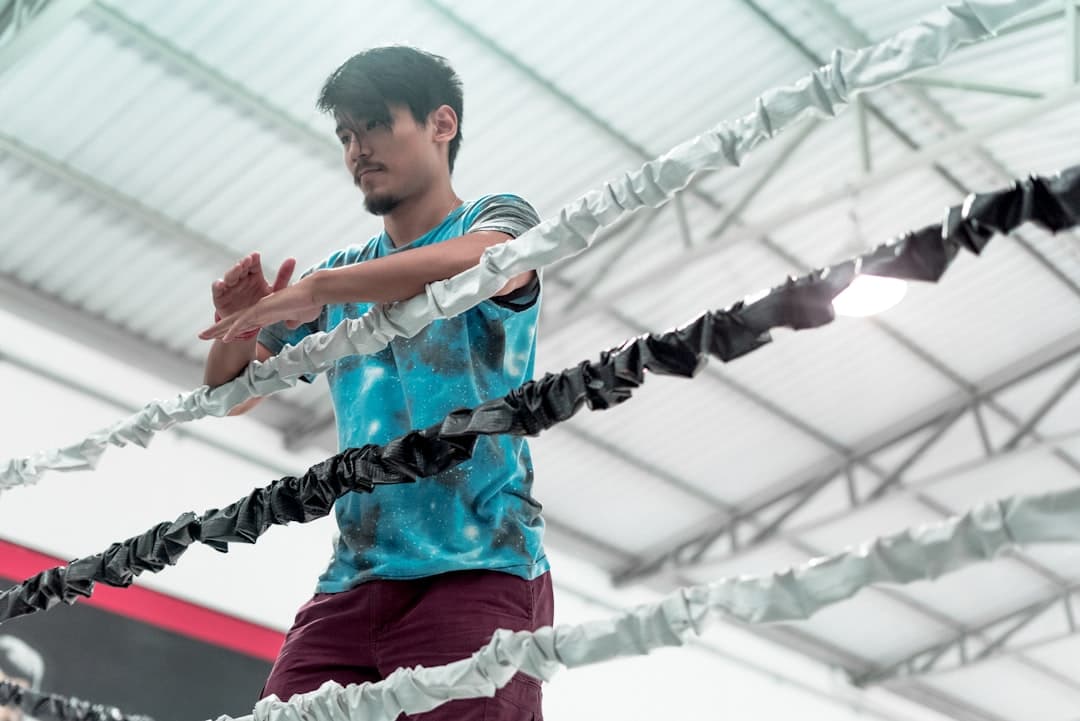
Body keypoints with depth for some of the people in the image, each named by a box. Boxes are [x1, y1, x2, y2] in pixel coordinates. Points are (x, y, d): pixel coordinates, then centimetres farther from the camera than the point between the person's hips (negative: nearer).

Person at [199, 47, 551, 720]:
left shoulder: (497, 218, 6)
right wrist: (239, 323, 0)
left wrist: (317, 289, -19)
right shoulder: (342, 271, 20)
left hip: (480, 571, -4)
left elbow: (484, 262, -22)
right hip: (351, 584, 5)